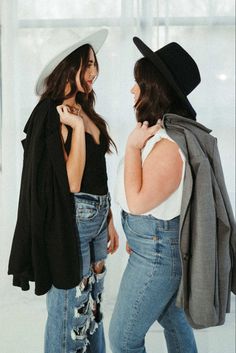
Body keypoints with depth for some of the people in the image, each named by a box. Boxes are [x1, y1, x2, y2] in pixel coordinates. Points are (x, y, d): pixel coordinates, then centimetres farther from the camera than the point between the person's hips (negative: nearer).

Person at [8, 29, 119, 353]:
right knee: (70, 310, 6)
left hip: (97, 217, 8)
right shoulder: (51, 115, -15)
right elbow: (71, 182, -21)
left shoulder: (85, 111, 9)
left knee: (92, 304, 20)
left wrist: (109, 220, 16)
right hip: (70, 222, -8)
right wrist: (77, 128, -22)